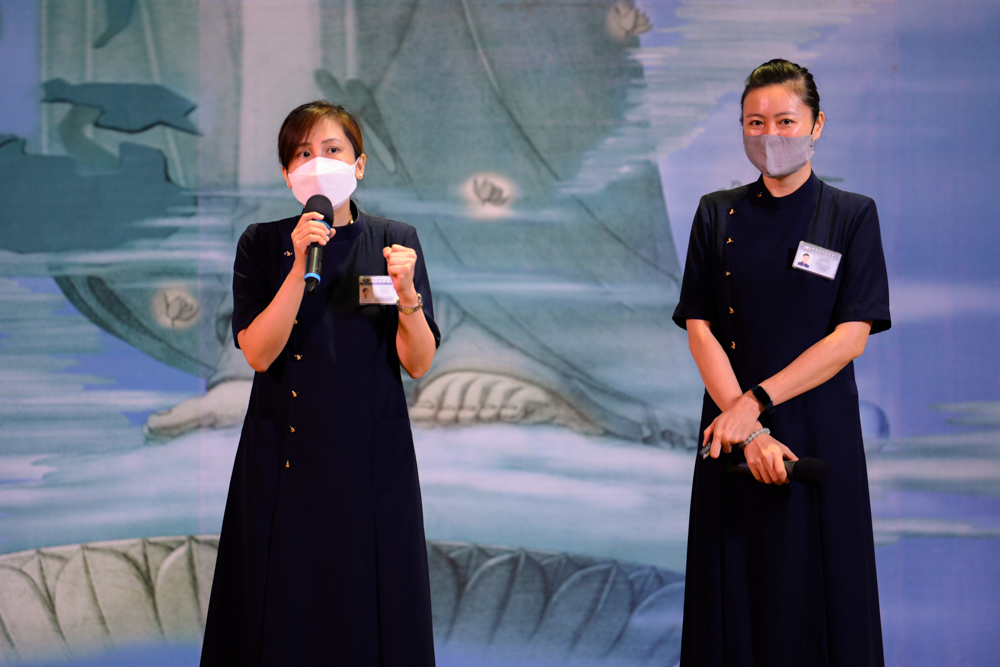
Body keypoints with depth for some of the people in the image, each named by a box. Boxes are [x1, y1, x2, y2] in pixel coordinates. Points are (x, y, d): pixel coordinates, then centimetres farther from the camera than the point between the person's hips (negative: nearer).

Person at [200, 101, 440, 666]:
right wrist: (301, 267, -19)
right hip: (284, 458, 0)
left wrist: (407, 293, -20)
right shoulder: (263, 244, 2)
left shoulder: (396, 242, 2)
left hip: (370, 455, 0)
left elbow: (419, 364, -3)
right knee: (285, 616, 5)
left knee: (371, 610, 4)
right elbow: (258, 353, -10)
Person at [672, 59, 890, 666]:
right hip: (734, 433, 2)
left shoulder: (852, 216, 0)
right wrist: (748, 428, -13)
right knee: (736, 601, 5)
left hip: (821, 432, -2)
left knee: (820, 596, 3)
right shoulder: (717, 215, 7)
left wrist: (756, 401, -15)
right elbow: (699, 329, 0)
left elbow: (852, 336, -8)